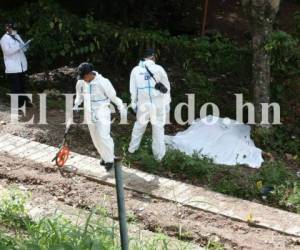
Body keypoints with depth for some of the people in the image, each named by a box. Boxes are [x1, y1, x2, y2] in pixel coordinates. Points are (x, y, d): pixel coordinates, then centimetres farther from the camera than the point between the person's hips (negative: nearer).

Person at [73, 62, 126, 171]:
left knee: (103, 136, -12)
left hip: (102, 112, -5)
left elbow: (113, 96, -10)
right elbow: (79, 95, 13)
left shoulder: (103, 82, -18)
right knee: (95, 137, 11)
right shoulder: (80, 83, -4)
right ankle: (104, 156, 29)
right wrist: (76, 105, -2)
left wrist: (121, 107, -14)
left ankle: (109, 159, 3)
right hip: (90, 113, 5)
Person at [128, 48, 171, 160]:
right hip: (158, 104, -2)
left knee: (139, 125, 21)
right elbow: (166, 87, -2)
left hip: (143, 104, 2)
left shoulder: (136, 70, -2)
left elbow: (133, 90, 3)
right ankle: (158, 154, 16)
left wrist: (133, 104, 14)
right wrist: (167, 103, 9)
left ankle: (132, 148, 32)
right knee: (158, 128, 10)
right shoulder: (159, 69, -9)